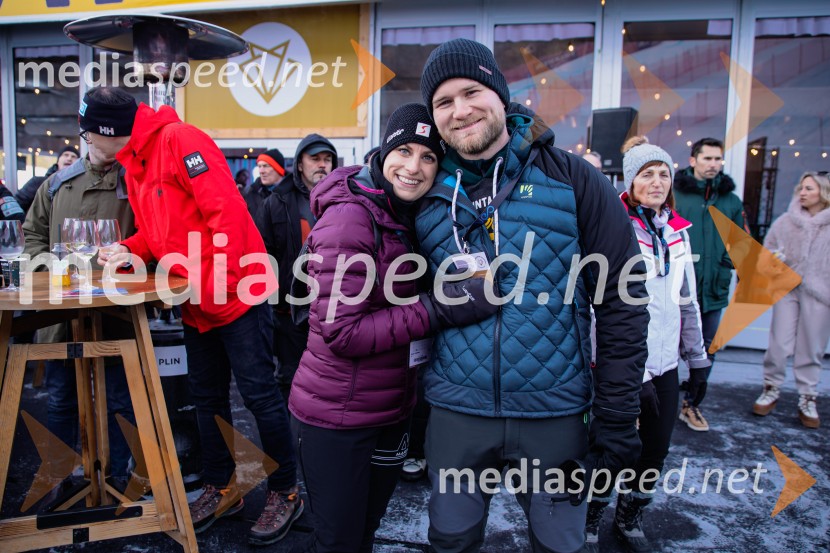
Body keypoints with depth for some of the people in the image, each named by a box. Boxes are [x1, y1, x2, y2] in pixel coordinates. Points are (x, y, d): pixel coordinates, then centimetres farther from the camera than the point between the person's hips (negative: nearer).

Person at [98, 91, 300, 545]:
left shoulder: (178, 138, -13)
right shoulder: (133, 167, 15)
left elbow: (227, 208, -22)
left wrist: (217, 285, -22)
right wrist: (129, 250, 0)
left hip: (237, 295, -9)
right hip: (196, 306, 9)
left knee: (259, 395, -1)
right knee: (207, 398, 16)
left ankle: (285, 492, 16)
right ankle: (221, 488, 33)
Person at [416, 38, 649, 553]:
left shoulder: (571, 179, -6)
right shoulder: (429, 195, 2)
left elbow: (622, 303, -6)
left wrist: (616, 423, -7)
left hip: (556, 415, -2)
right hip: (457, 414, 2)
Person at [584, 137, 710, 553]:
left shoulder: (676, 231, 10)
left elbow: (687, 301, 17)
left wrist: (697, 359, 17)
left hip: (665, 363, 6)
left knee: (655, 452, 14)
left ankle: (630, 517, 38)